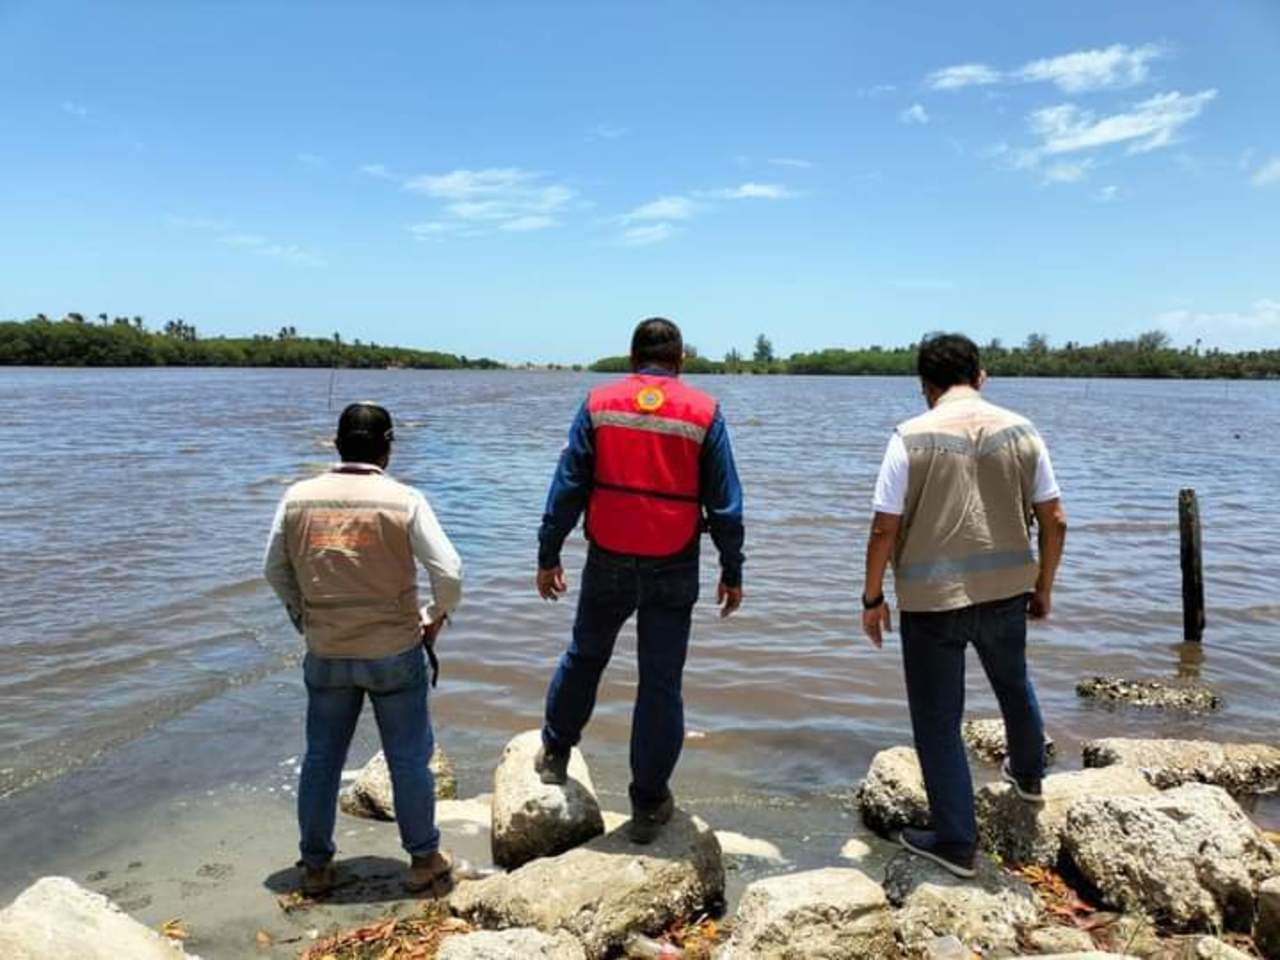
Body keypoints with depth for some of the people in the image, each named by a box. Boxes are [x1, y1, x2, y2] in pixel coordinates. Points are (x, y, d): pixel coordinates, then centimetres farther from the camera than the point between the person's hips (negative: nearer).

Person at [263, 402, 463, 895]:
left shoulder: (298, 497, -4)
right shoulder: (404, 500, -14)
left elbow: (274, 570, 5)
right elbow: (449, 573, -16)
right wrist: (436, 616, 3)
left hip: (325, 654, 3)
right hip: (395, 653, -2)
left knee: (321, 759, 18)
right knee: (409, 758, 12)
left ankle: (316, 865, 30)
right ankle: (424, 859, 25)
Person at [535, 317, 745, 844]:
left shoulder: (598, 403, -1)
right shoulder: (704, 411, -3)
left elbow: (568, 486, -1)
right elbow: (724, 502, -2)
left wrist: (548, 554, 6)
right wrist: (732, 572, 5)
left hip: (608, 562, 1)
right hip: (673, 568, -1)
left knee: (584, 655, 23)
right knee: (661, 683, 7)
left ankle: (555, 752, 39)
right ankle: (648, 804, 16)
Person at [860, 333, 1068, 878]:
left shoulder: (912, 438, -11)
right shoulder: (1021, 431, -1)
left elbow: (884, 530, -12)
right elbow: (1054, 521, 2)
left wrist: (873, 598, 0)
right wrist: (1043, 588, 15)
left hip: (932, 601, -4)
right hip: (1007, 592, 5)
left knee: (937, 721, 10)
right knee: (1013, 684, 31)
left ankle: (955, 842, 19)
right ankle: (1028, 776, 55)